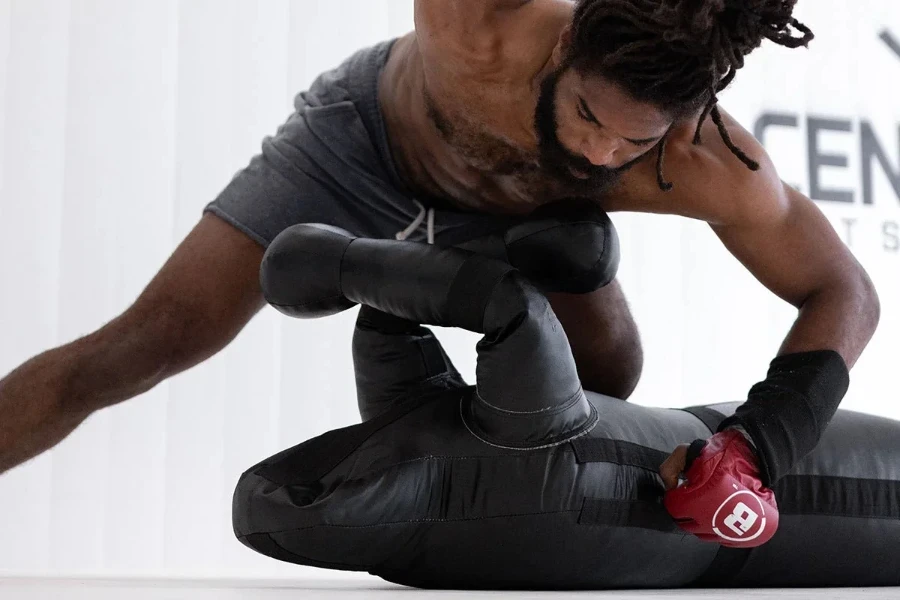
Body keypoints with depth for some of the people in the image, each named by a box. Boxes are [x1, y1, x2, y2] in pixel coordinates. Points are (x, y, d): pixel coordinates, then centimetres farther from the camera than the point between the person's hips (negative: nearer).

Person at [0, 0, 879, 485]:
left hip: (505, 206, 3)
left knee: (609, 372, -4)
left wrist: (773, 427, -38)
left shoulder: (713, 169, -39)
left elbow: (845, 292, -26)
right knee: (148, 345, -11)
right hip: (367, 136, -3)